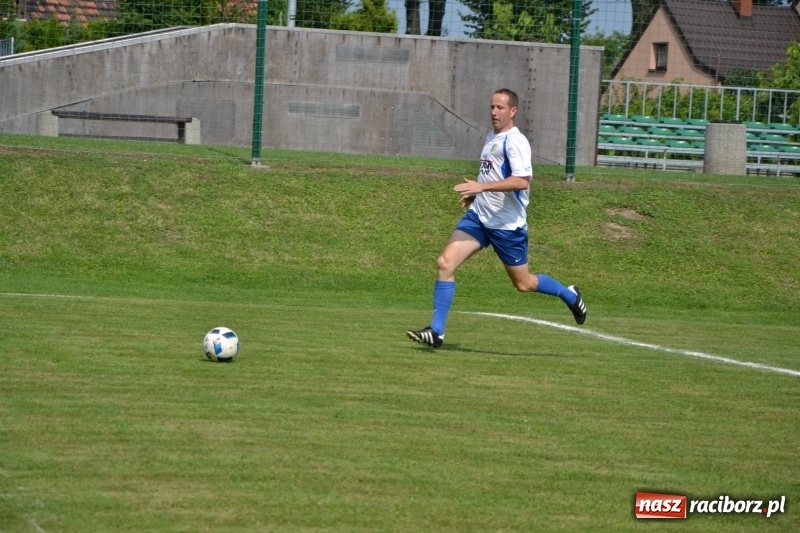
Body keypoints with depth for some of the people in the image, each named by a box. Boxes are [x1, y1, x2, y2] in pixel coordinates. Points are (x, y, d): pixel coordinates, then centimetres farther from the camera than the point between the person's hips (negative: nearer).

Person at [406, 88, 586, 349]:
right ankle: (436, 332, -8)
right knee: (445, 263, -9)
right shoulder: (491, 137, 11)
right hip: (478, 216, 7)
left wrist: (482, 186, -34)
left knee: (523, 283, 6)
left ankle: (569, 295, 34)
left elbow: (522, 181, -29)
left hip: (507, 224, -7)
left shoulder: (515, 141, -16)